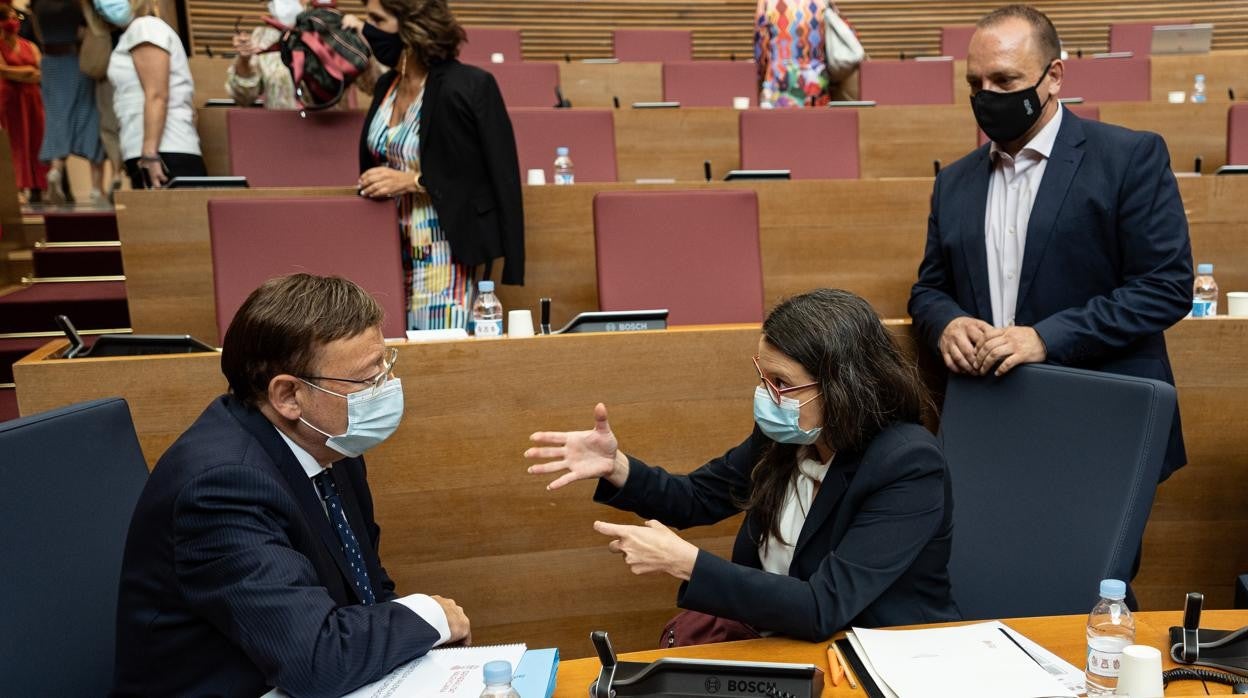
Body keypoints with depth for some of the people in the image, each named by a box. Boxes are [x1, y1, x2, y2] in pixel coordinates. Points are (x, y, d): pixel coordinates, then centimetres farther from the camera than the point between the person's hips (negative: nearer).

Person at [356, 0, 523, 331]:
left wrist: (413, 181, -17)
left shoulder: (469, 86, -13)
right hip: (391, 252, 7)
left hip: (445, 256, -7)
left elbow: (499, 179, -14)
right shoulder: (386, 86, 11)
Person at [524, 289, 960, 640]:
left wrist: (682, 561, -30)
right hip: (784, 642, 5)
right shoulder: (783, 434, -6)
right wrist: (616, 467, -10)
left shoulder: (909, 468, -23)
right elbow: (697, 498, 8)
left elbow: (823, 609, -27)